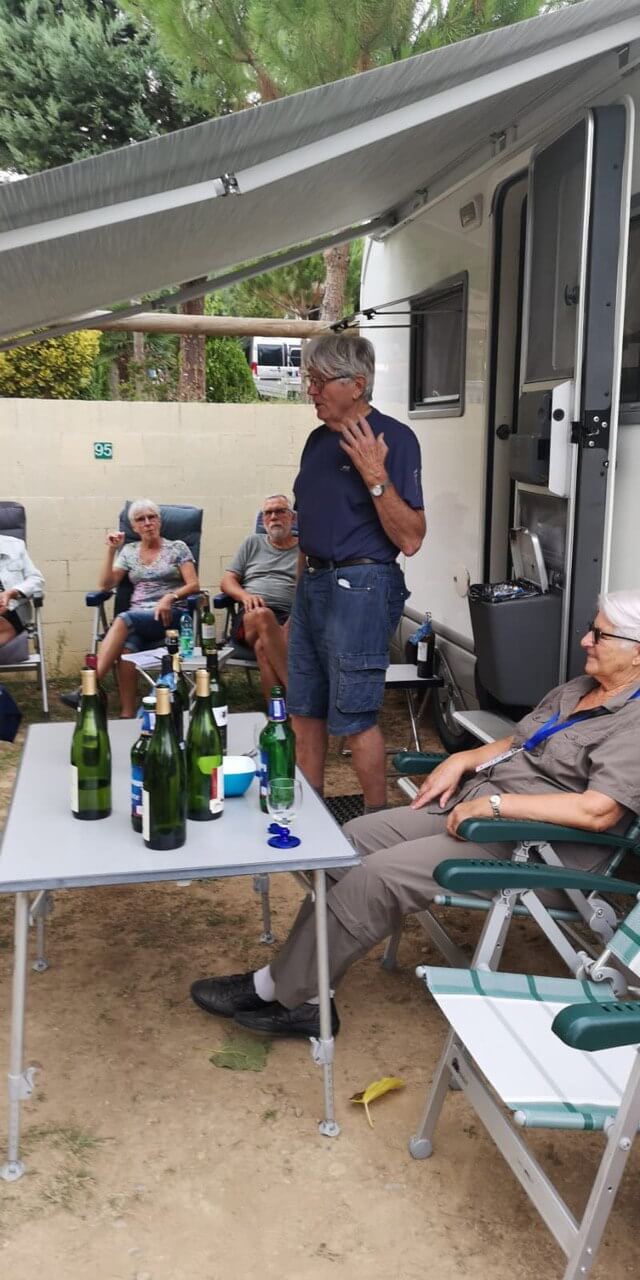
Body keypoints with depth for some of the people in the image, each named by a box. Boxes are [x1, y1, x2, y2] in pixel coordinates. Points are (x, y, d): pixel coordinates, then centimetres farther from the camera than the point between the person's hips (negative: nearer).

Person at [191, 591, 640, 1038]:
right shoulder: (578, 689, 16)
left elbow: (599, 811, -27)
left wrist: (495, 803, -23)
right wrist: (463, 760, 6)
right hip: (468, 806, 10)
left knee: (377, 875, -21)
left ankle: (277, 990, -5)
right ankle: (302, 999, -1)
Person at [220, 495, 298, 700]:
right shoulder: (253, 542, 27)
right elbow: (226, 581, 20)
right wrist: (245, 596, -2)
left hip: (289, 618, -1)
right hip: (250, 618, 1)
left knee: (263, 646, -38)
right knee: (262, 615, -38)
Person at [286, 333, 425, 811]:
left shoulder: (393, 438, -12)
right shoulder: (319, 439, 12)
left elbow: (411, 539, -16)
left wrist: (376, 476, -26)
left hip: (359, 588, -8)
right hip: (312, 586, 8)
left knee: (354, 718, -3)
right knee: (306, 713, 14)